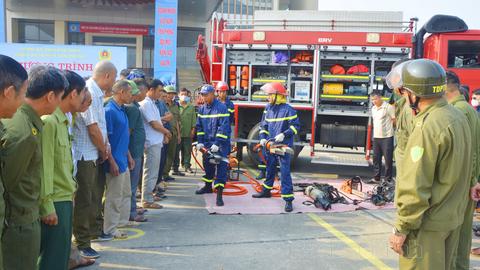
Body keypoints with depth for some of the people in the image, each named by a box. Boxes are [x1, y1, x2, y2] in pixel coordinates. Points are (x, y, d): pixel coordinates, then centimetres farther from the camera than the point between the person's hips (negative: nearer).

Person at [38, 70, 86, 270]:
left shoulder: (62, 121, 13)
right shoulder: (49, 121, -16)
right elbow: (44, 166, -19)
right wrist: (47, 206, -18)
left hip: (65, 199, 9)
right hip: (55, 203, -9)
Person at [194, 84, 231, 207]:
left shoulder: (221, 108, -15)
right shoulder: (202, 109, 7)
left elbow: (224, 127, -20)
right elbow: (199, 126, 11)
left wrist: (217, 144, -23)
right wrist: (200, 141, 1)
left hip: (220, 143, -7)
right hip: (207, 143, 7)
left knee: (221, 166, -10)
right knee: (207, 165, 18)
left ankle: (219, 194, -12)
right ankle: (208, 186, 38)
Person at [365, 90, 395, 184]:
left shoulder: (388, 107, -10)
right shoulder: (373, 108, 13)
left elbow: (395, 120, -7)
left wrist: (387, 127, 4)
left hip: (387, 137, -7)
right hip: (376, 137, 7)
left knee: (388, 159, -1)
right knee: (376, 159, 11)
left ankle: (388, 179, 7)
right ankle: (376, 178, 20)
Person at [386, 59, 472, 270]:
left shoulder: (427, 127, -24)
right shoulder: (458, 116, 4)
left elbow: (415, 187, -23)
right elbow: (456, 170, 9)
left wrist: (401, 229, -16)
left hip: (428, 223, -9)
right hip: (453, 216, 9)